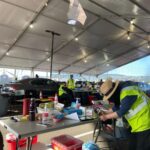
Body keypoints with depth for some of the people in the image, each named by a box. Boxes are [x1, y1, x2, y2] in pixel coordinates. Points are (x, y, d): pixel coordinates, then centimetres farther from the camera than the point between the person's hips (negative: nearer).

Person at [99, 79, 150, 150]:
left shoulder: (127, 92, -27)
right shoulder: (119, 92, 4)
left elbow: (122, 111, -24)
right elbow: (116, 107, 13)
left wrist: (106, 117, -13)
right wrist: (104, 113, 3)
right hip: (137, 125, 10)